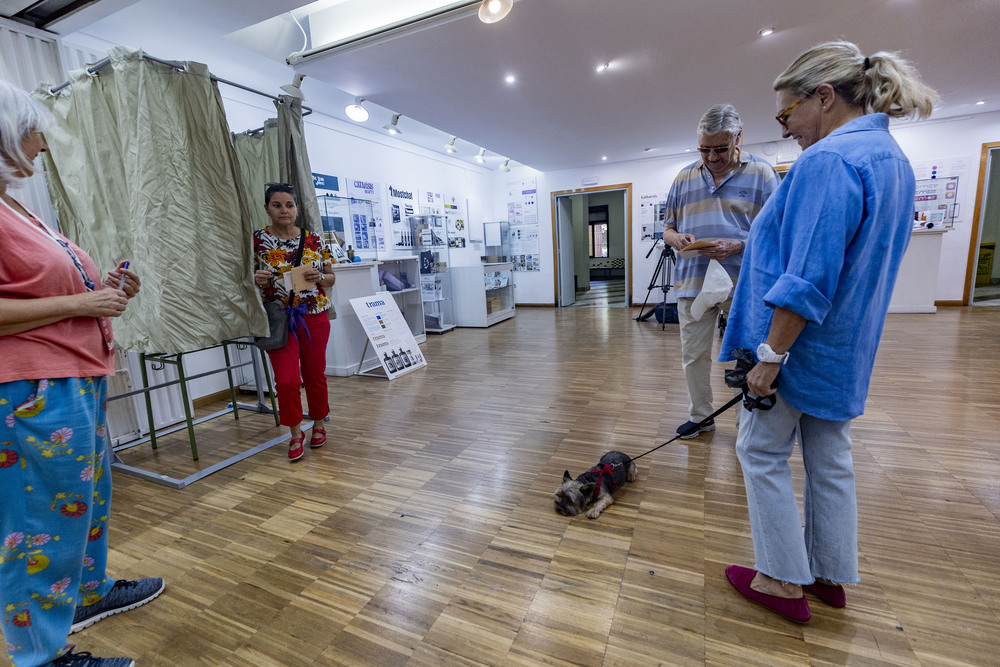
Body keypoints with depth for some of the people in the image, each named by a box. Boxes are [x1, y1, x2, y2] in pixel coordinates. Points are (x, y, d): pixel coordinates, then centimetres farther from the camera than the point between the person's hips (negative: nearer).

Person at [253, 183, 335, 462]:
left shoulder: (314, 239, 2)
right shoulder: (257, 240, -1)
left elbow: (331, 277, 8)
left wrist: (319, 277, -14)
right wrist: (256, 279, -17)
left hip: (314, 317, 1)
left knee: (315, 374, 11)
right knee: (287, 379, -5)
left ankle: (319, 424, 32)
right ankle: (295, 434, 16)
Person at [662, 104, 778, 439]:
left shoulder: (761, 172, 4)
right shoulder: (684, 177, 12)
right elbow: (667, 228, 15)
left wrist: (738, 245, -17)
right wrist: (676, 238, -8)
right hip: (693, 282, 3)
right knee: (693, 355, 8)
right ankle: (700, 416, 26)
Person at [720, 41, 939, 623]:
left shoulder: (829, 160, -19)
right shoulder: (894, 161, 13)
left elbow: (808, 280, -27)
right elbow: (862, 265, 17)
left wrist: (770, 355, -22)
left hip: (801, 345, -10)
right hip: (846, 348, 10)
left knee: (762, 453, 6)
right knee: (831, 460, 18)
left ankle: (784, 581, 20)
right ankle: (832, 575, 33)